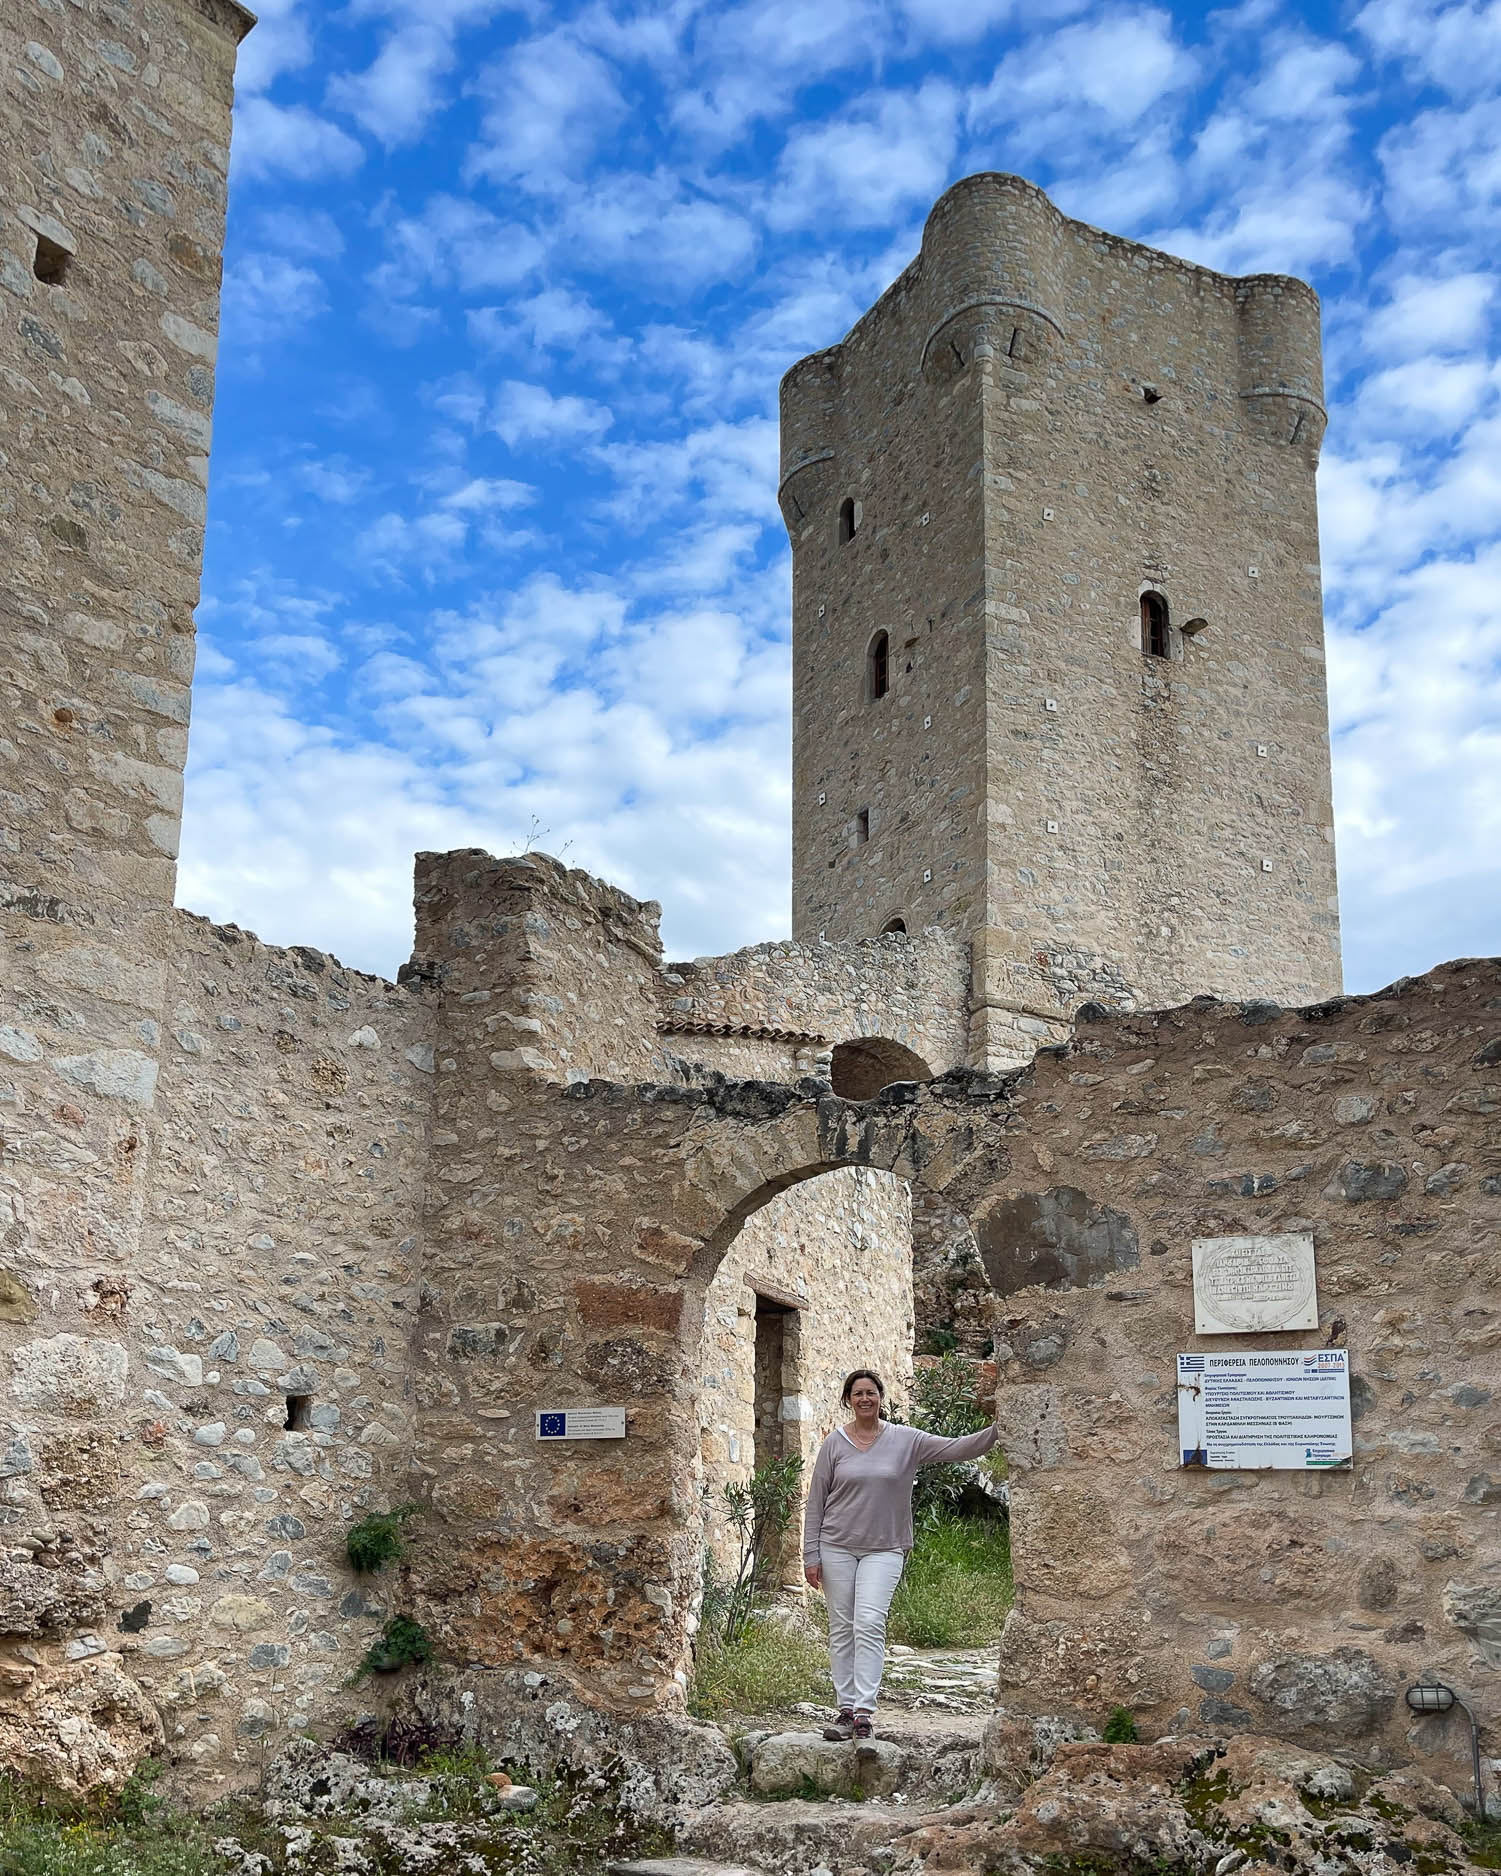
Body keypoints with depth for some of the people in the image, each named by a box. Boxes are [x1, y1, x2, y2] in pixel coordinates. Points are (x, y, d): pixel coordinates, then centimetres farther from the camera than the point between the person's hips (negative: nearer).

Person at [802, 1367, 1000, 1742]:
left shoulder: (906, 1440, 1)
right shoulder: (834, 1443, 1)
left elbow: (957, 1448, -6)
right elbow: (815, 1502, 4)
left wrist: (996, 1430, -22)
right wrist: (811, 1555, -1)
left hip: (884, 1550, -1)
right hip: (837, 1546, 1)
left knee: (869, 1623, -15)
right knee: (842, 1628, 4)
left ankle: (864, 1712, -16)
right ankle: (846, 1710, 12)